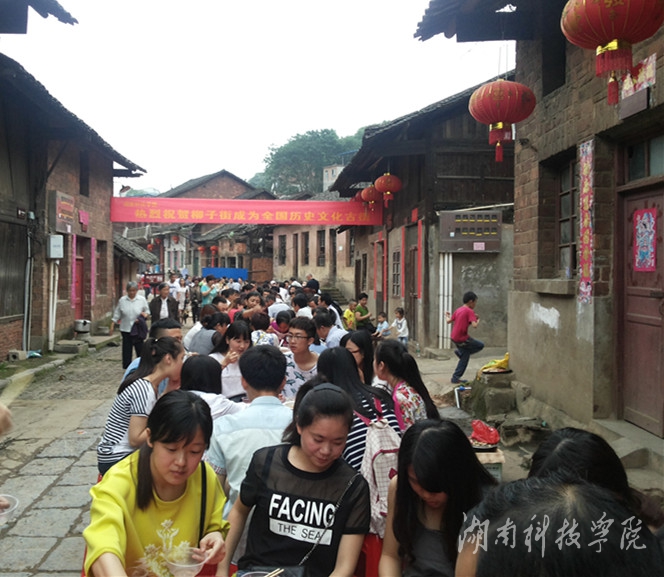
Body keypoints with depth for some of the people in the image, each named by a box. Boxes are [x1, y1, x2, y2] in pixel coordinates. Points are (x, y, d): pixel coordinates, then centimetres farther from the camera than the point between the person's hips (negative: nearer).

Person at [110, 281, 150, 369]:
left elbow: (147, 311, 7)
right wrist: (112, 327, 4)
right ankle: (127, 368, 15)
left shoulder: (142, 300, 0)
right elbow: (116, 315, 6)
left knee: (140, 349, 2)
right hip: (126, 329, 1)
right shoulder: (122, 300, 2)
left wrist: (145, 315, -16)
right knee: (126, 350, 6)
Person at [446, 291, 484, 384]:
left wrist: (447, 316, 39)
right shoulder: (470, 311, -12)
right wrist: (478, 320, -1)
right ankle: (460, 352, 5)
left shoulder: (458, 310, 11)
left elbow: (449, 321, 17)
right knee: (481, 345, 8)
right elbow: (474, 325, -22)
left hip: (454, 337, 8)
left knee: (465, 356, 19)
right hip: (462, 338, -8)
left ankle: (456, 378, 17)